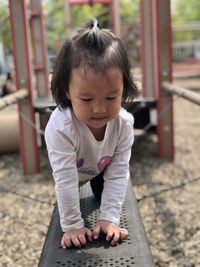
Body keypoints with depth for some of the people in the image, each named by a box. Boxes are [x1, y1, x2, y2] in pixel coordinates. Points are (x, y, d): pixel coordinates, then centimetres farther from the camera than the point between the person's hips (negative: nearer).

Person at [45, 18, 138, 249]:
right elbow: (65, 179, -43)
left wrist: (109, 218, -33)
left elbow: (117, 174, -32)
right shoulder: (60, 127, -49)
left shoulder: (124, 123, -39)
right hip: (71, 168, -2)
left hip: (102, 167, 2)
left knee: (102, 194, 19)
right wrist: (72, 225, -35)